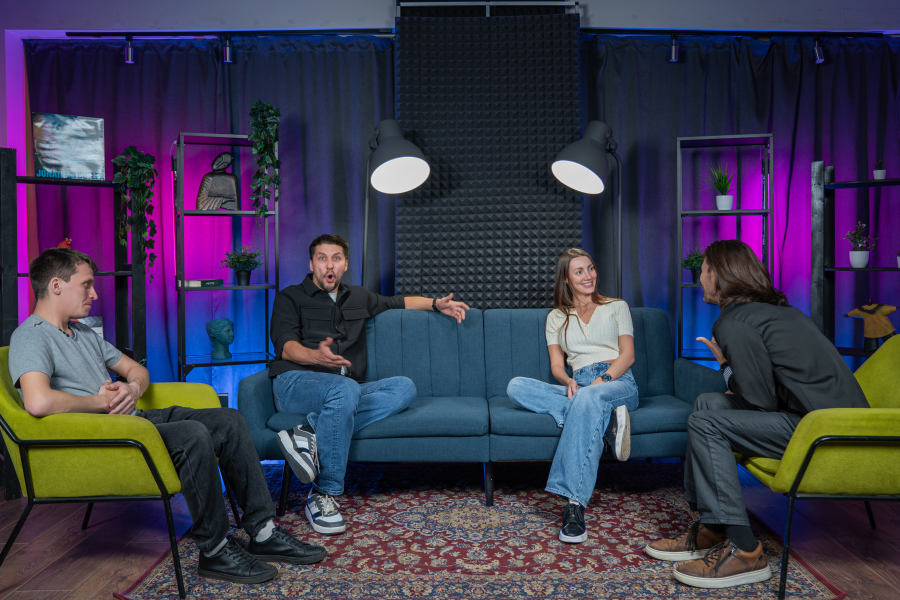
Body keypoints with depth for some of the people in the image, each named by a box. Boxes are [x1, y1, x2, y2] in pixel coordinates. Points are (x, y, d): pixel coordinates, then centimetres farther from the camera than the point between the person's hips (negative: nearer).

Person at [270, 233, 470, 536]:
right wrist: (317, 355, -26)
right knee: (345, 388, -39)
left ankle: (311, 433, -32)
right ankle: (324, 494, -28)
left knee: (404, 387, -23)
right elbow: (285, 346, -3)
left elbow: (398, 301, 40)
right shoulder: (290, 297, 12)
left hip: (344, 390, 5)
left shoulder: (358, 298, 27)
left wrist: (436, 303, 23)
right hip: (295, 383, -4)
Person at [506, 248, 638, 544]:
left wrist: (604, 379, -15)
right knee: (516, 386, -25)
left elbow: (628, 355, 5)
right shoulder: (556, 317, 21)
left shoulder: (617, 307, 18)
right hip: (578, 386, 3)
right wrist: (569, 382, -14)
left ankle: (574, 503, -46)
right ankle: (607, 418, -30)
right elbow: (557, 366, 11)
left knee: (588, 398, -41)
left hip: (618, 383, -2)